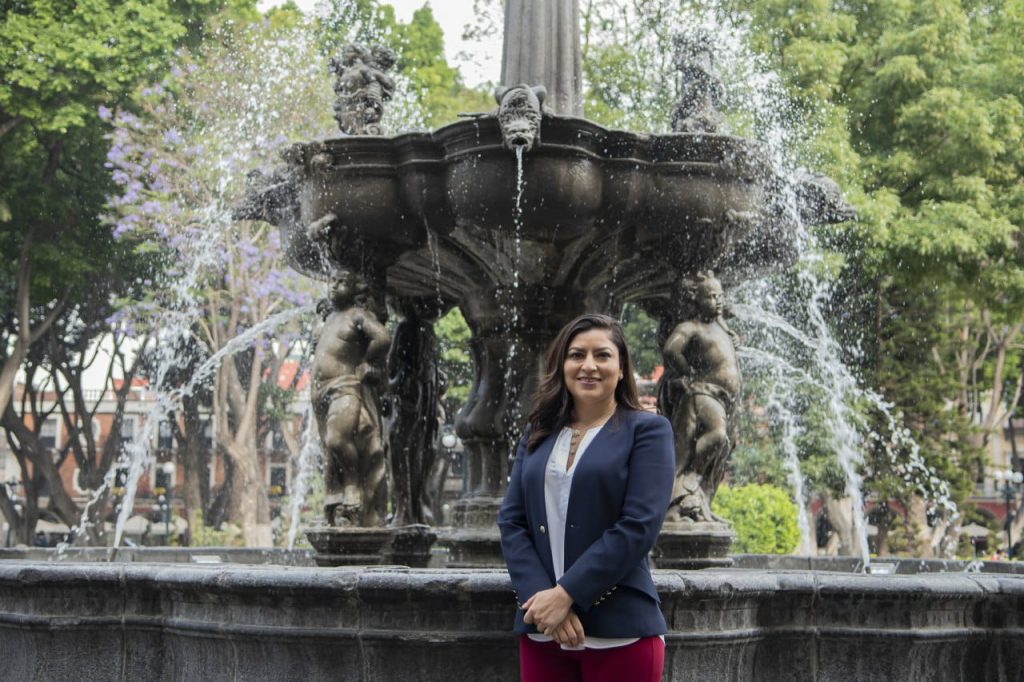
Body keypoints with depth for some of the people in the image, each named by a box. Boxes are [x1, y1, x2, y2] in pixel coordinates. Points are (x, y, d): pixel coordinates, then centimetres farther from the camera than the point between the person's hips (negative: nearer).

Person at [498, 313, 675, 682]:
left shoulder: (647, 431, -1)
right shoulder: (537, 433, 12)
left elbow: (639, 525, -11)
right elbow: (511, 520, 5)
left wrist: (566, 594, -16)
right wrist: (540, 595, -11)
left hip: (618, 630, -4)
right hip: (542, 629, 4)